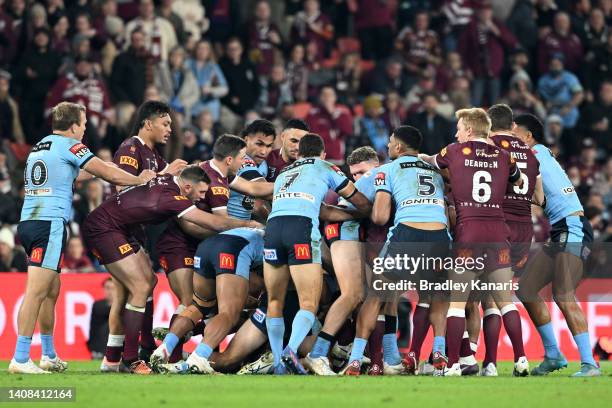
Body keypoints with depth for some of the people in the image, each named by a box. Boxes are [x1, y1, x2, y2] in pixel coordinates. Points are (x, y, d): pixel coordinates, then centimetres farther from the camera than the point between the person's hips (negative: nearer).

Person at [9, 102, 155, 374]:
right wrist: (140, 180, 15)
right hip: (50, 223, -9)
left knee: (52, 290, 17)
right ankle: (20, 359, -19)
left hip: (29, 221, 9)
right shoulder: (69, 145, -3)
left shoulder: (39, 146, 22)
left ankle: (49, 356, 23)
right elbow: (106, 173, -2)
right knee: (37, 291, -13)